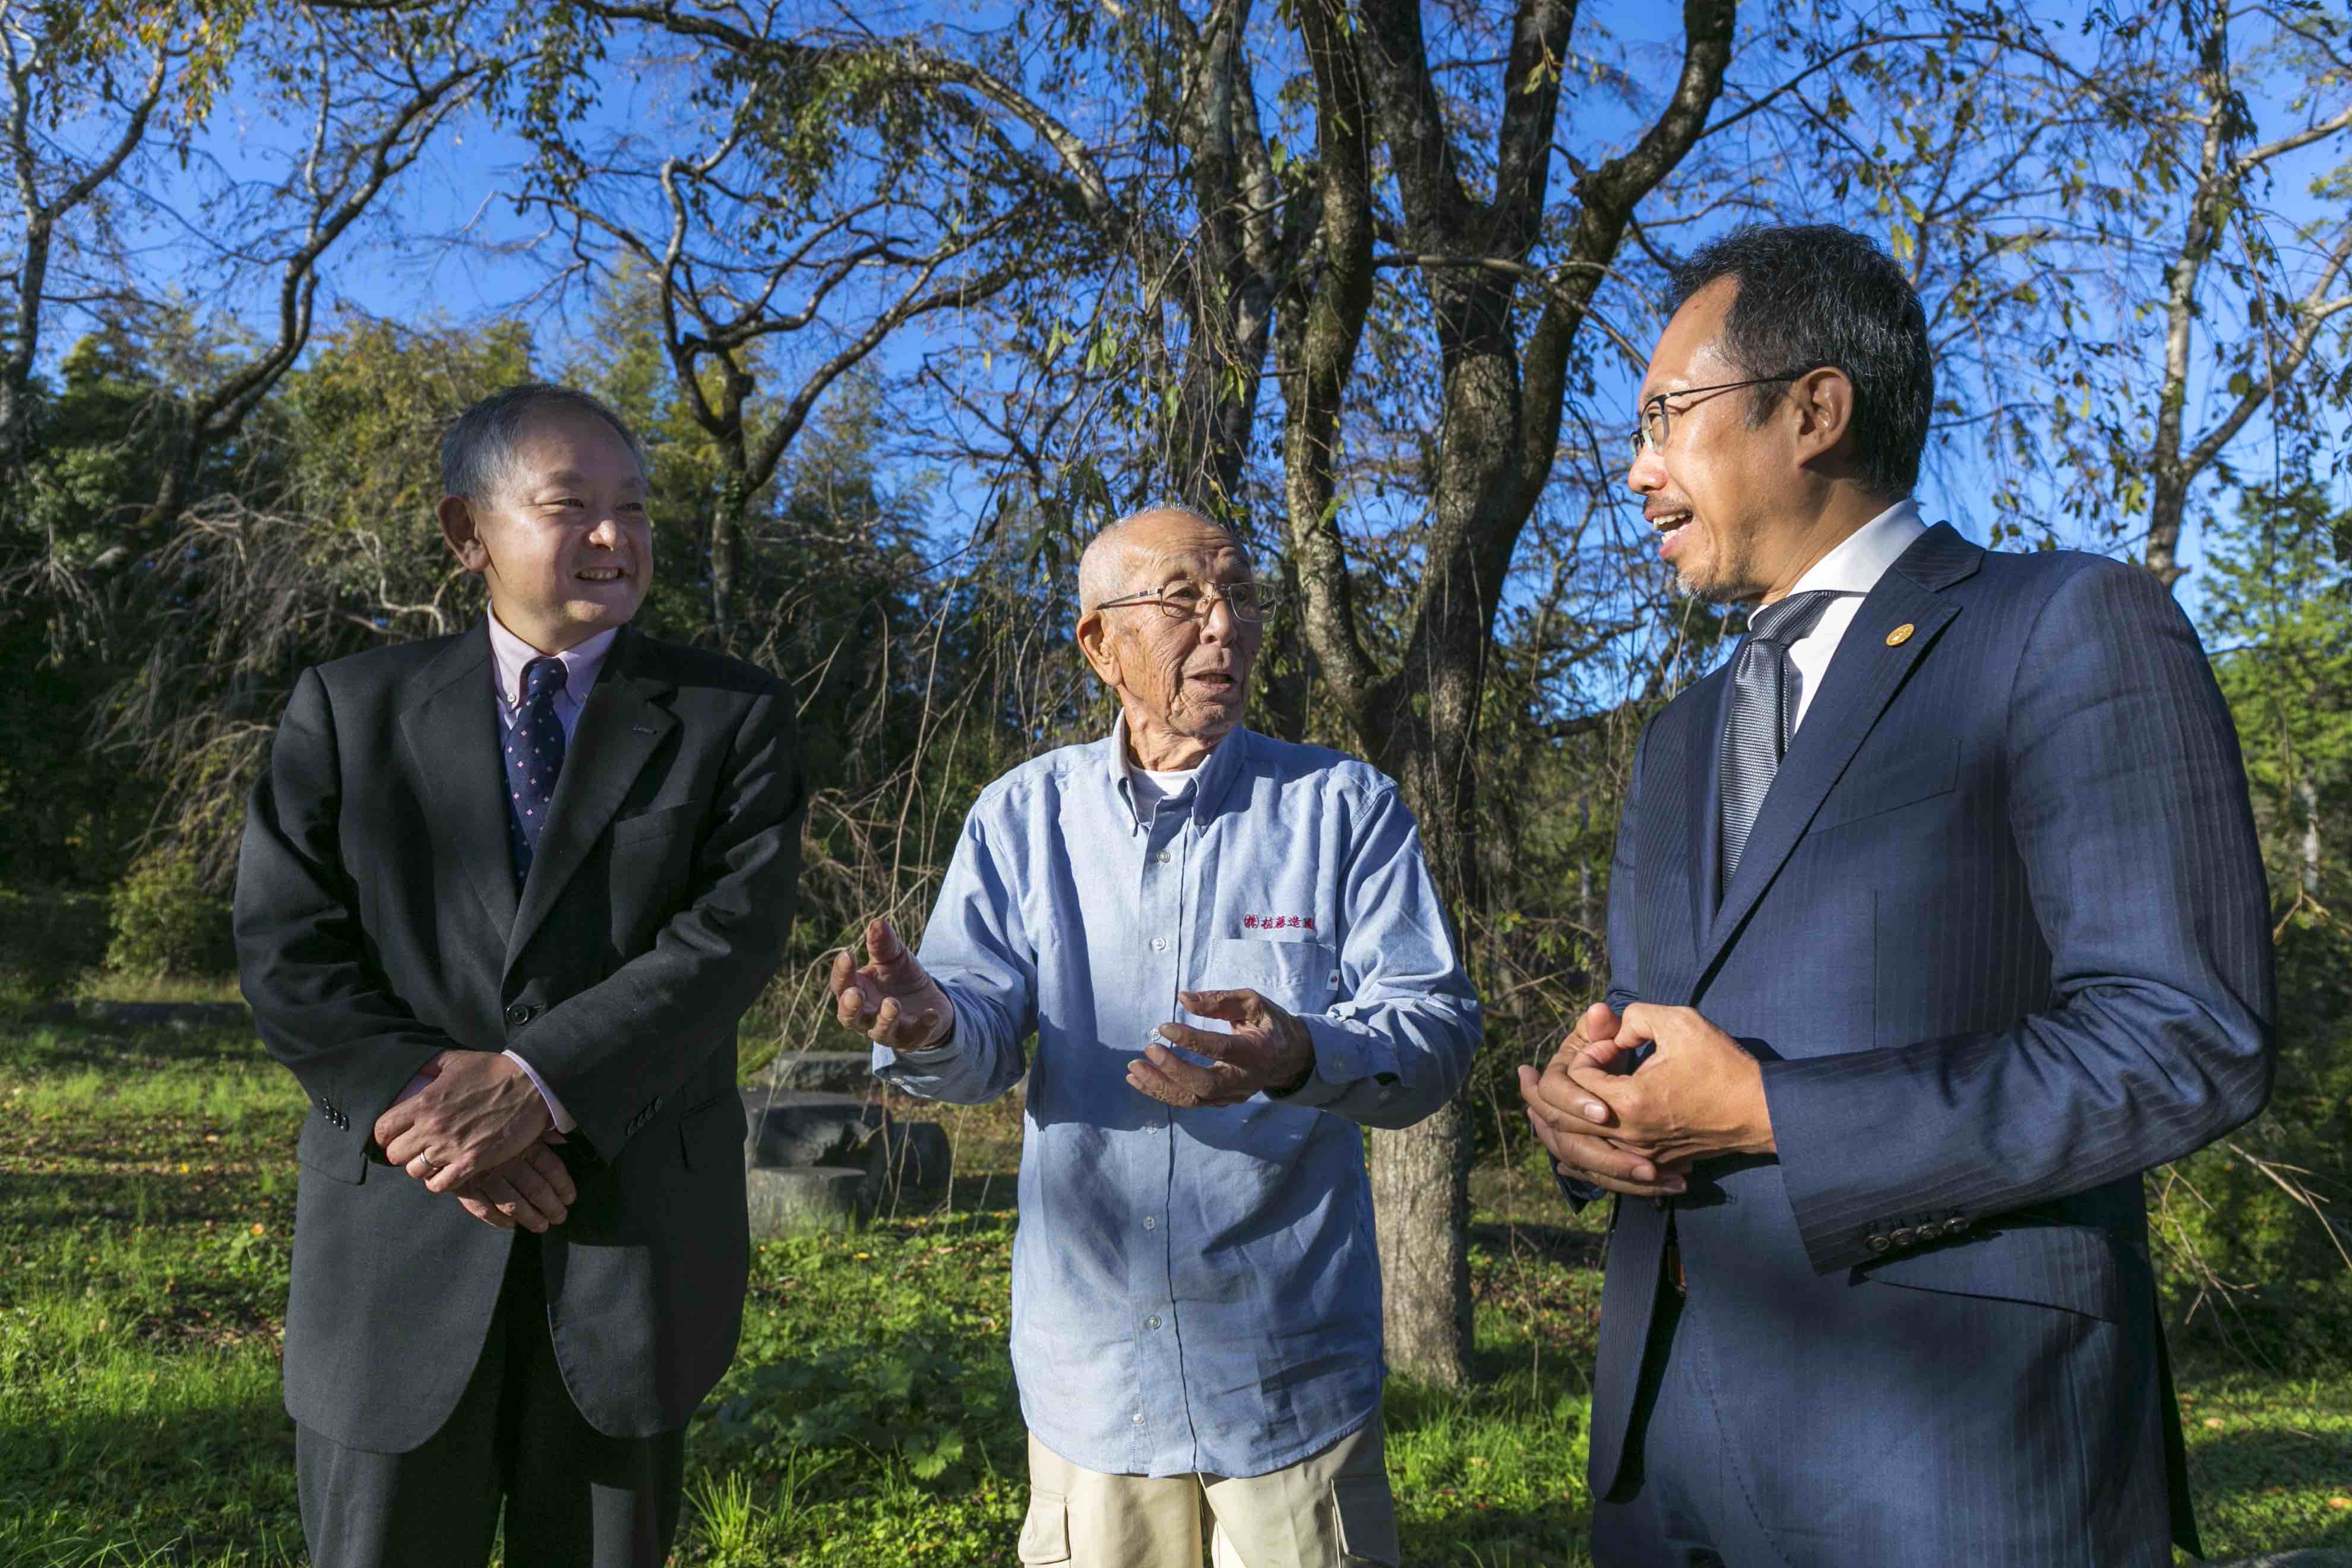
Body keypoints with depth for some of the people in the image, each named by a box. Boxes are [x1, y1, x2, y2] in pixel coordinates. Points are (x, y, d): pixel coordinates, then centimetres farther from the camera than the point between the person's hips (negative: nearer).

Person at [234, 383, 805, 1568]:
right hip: (400, 1238, 1)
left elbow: (735, 932, -10)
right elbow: (287, 948, -1)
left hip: (634, 1239, 0)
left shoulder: (733, 716, 2)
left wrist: (534, 1084, -19)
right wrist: (419, 1103, -15)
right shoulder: (348, 706, 6)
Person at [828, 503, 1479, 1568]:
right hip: (1088, 1358, 2)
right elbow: (988, 1034, -2)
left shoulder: (1346, 807, -3)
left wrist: (1306, 1057, -33)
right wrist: (930, 1025, -27)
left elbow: (1438, 1029, -11)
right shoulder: (1024, 816, 2)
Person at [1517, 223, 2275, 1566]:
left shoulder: (2075, 633, -5)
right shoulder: (1683, 738, 16)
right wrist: (1578, 1103, -5)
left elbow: (2188, 1040, -14)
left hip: (1962, 1450, -6)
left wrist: (1765, 1113, -17)